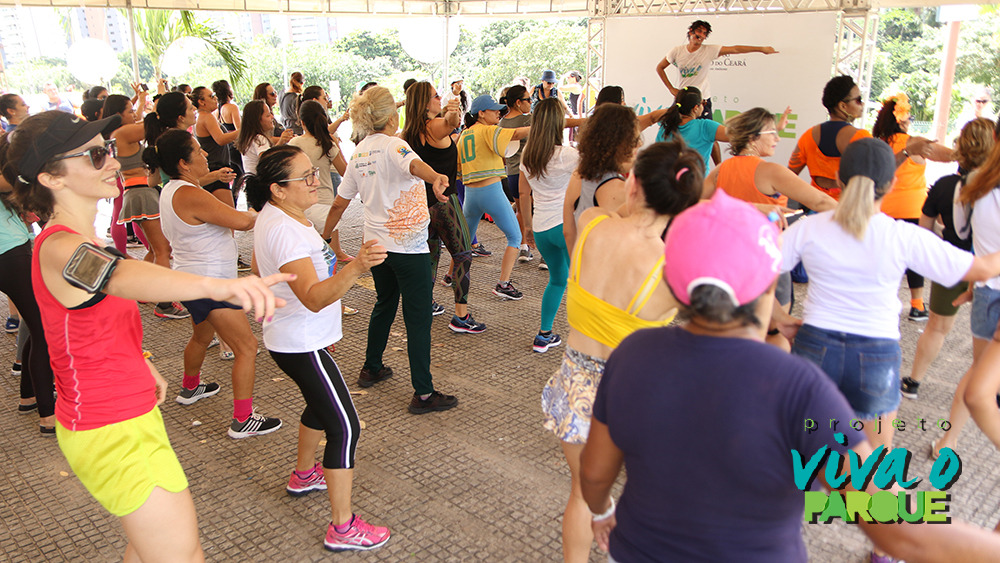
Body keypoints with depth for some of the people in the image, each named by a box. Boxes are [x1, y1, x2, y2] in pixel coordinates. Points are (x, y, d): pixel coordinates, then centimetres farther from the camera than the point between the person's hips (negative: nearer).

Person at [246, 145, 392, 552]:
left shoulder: (278, 213, 4)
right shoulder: (284, 231, -29)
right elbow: (313, 298, -40)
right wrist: (356, 267, -54)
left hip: (300, 338, 11)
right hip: (301, 345, -11)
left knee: (321, 405, 28)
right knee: (345, 428, -7)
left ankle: (304, 475, 50)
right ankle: (343, 528, 2)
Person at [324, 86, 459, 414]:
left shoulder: (358, 154, 8)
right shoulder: (392, 145, -13)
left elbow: (339, 204, 12)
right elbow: (414, 164, -38)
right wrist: (436, 177, -59)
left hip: (376, 245, 8)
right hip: (408, 246, -8)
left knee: (384, 304, 26)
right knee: (418, 319, -2)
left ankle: (371, 369, 40)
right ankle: (423, 395, 2)